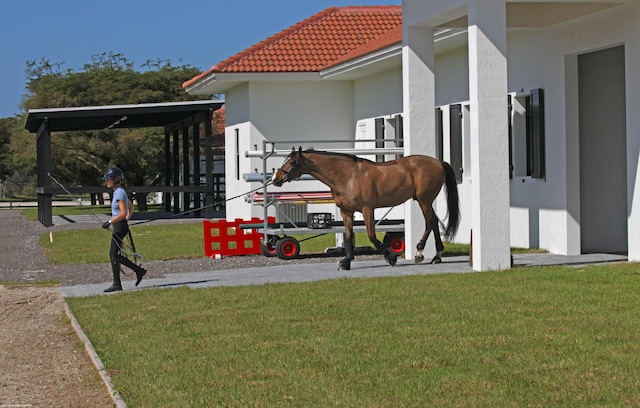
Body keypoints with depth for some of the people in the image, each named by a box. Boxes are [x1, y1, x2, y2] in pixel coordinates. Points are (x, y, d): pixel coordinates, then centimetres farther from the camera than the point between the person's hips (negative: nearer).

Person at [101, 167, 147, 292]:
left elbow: (123, 213, -24)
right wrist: (127, 219, 26)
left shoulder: (119, 193, -17)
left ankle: (117, 284, 3)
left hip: (120, 226, -10)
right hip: (119, 227, 10)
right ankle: (139, 270, 15)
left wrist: (110, 222, -23)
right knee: (115, 255, 11)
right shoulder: (119, 191, 13)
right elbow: (131, 207, 25)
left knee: (114, 255, -4)